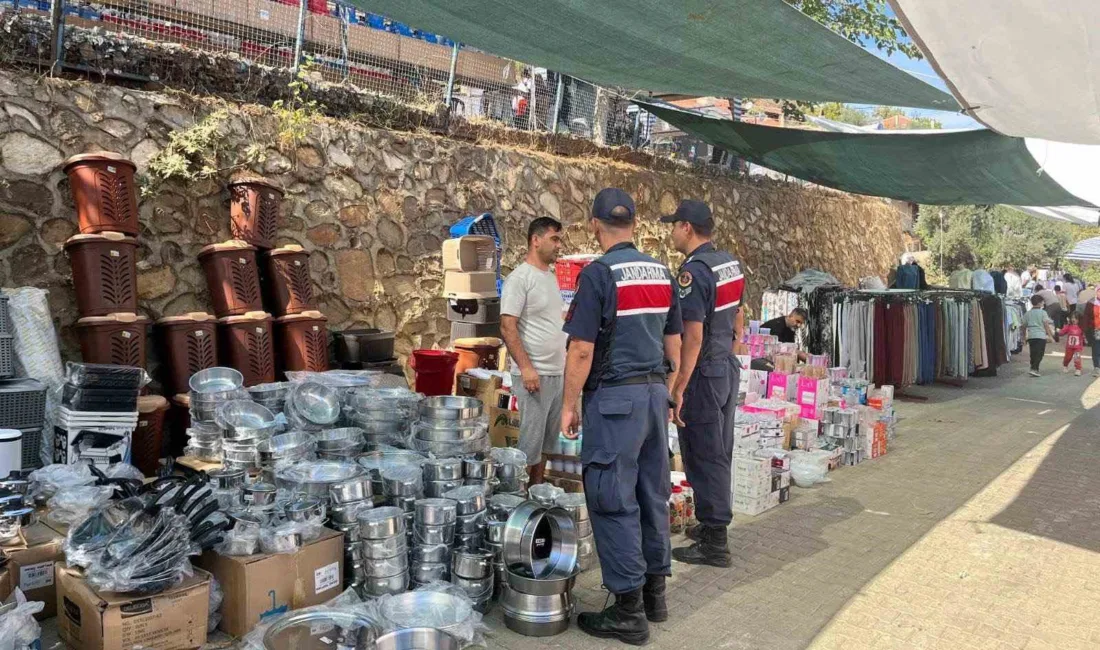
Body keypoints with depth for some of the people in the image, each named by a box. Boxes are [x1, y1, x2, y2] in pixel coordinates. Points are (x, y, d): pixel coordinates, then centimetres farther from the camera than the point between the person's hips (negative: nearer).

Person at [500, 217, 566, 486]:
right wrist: (525, 368, -23)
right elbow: (507, 327, -18)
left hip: (558, 373, 9)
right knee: (529, 443, -2)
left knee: (546, 441, 16)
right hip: (534, 375, -9)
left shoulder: (551, 276, 14)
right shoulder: (519, 278, -12)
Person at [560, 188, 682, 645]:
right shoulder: (661, 272, 9)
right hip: (655, 392, 7)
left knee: (613, 502, 1)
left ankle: (629, 611, 8)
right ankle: (654, 593, 27)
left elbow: (582, 350, -15)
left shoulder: (599, 273, -12)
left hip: (615, 397, -7)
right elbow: (674, 342, 13)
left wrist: (570, 405, -6)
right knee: (653, 495, 15)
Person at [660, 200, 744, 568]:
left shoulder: (693, 272, -20)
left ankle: (714, 544, 9)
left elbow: (693, 337, -24)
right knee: (720, 453, 18)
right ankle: (714, 525, 32)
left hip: (703, 375, -9)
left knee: (704, 458, 0)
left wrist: (678, 389, -21)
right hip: (729, 369, 9)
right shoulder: (730, 264, 9)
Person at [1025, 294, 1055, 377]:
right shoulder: (1043, 312, -3)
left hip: (1031, 336, 5)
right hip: (1041, 336, -5)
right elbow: (1046, 324, -6)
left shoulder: (1027, 313, 9)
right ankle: (1034, 369, -17)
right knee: (1039, 354, -5)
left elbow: (1024, 324, 12)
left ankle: (1035, 369, 16)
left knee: (1033, 353, 11)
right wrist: (1049, 335, 0)